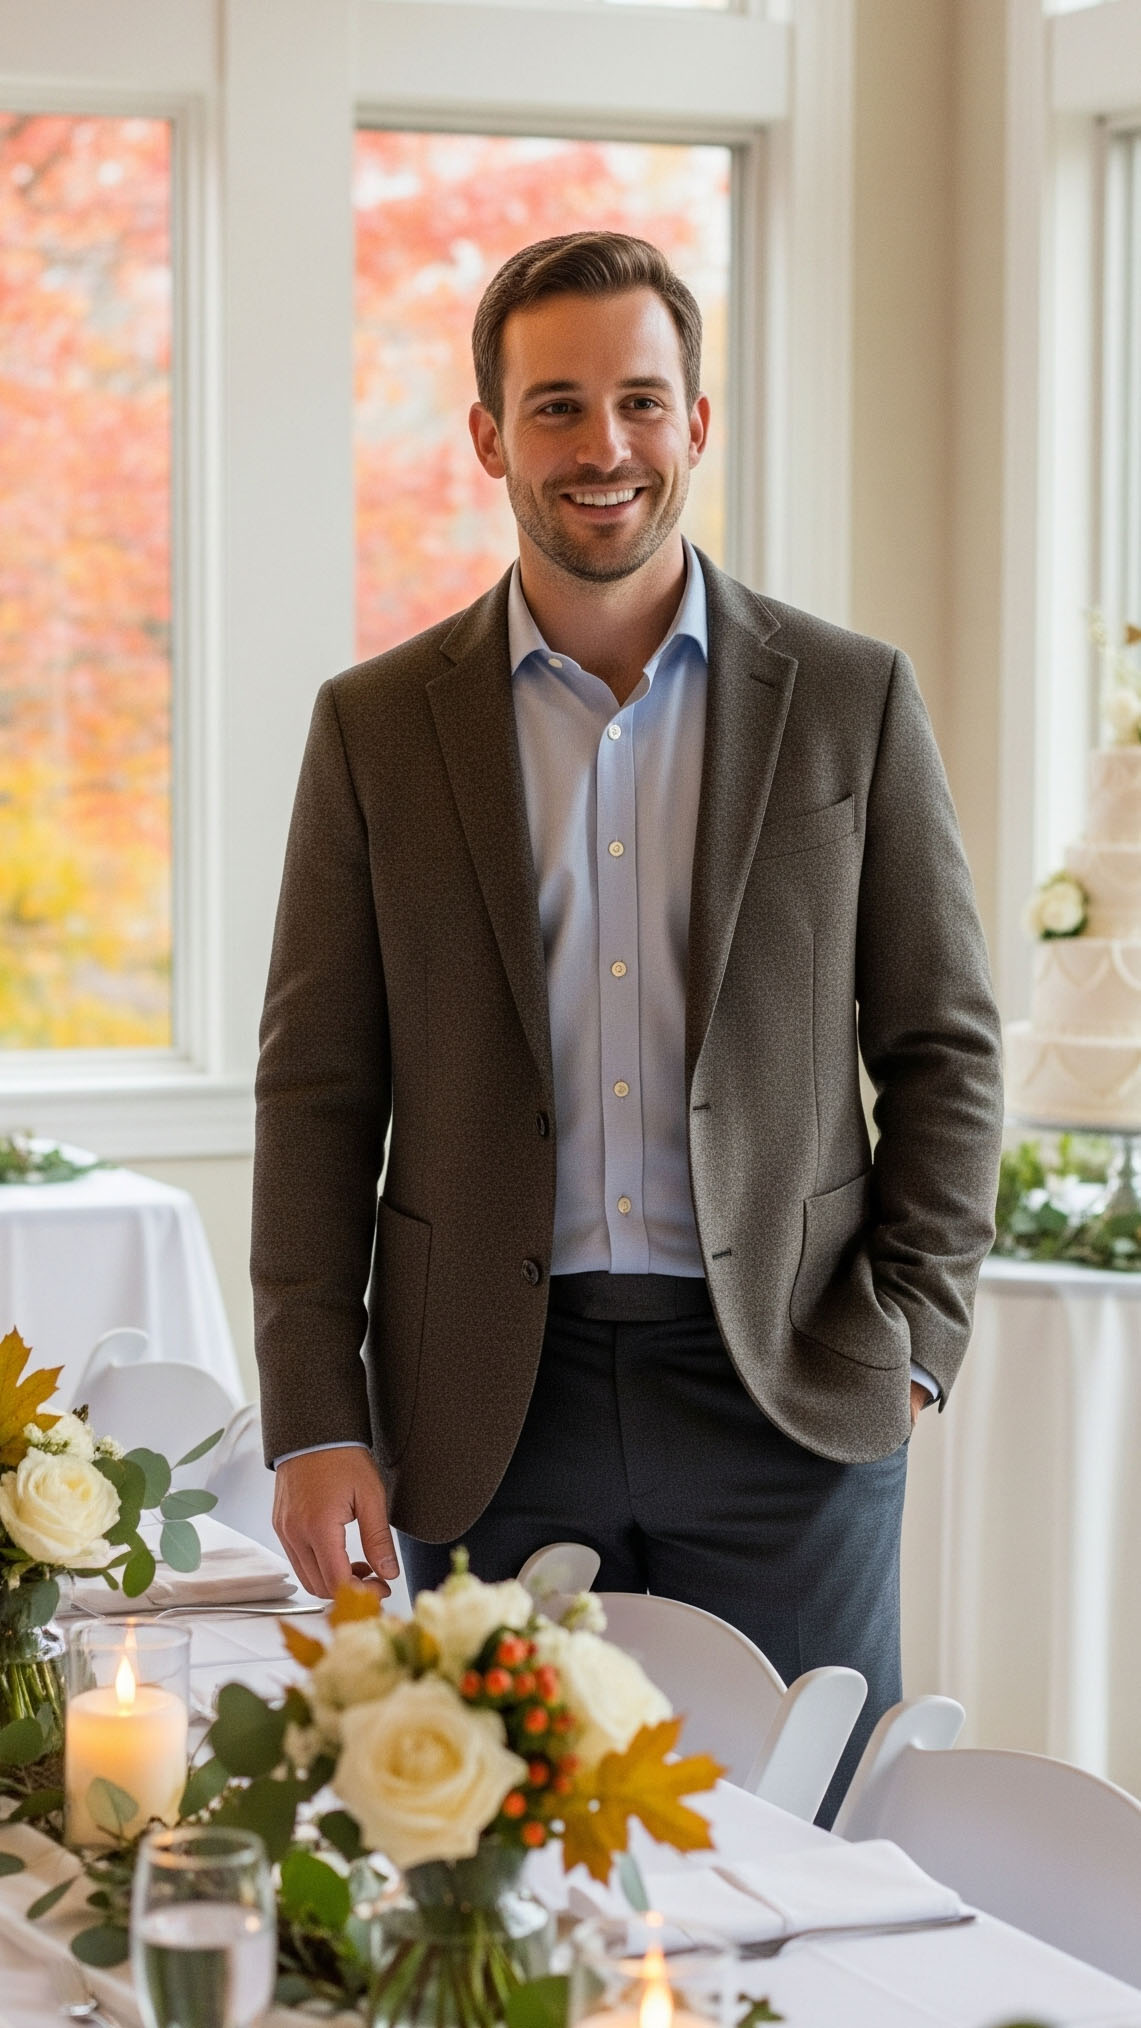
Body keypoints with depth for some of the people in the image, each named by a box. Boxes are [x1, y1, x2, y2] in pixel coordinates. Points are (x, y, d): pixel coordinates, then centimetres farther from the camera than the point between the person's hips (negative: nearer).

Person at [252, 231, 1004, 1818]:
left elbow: (945, 1046, 7)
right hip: (488, 1413, 1)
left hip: (785, 1392, 0)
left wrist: (910, 1339, -3)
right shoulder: (379, 726, 5)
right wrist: (316, 1420, -3)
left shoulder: (850, 702, 4)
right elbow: (317, 1091, 4)